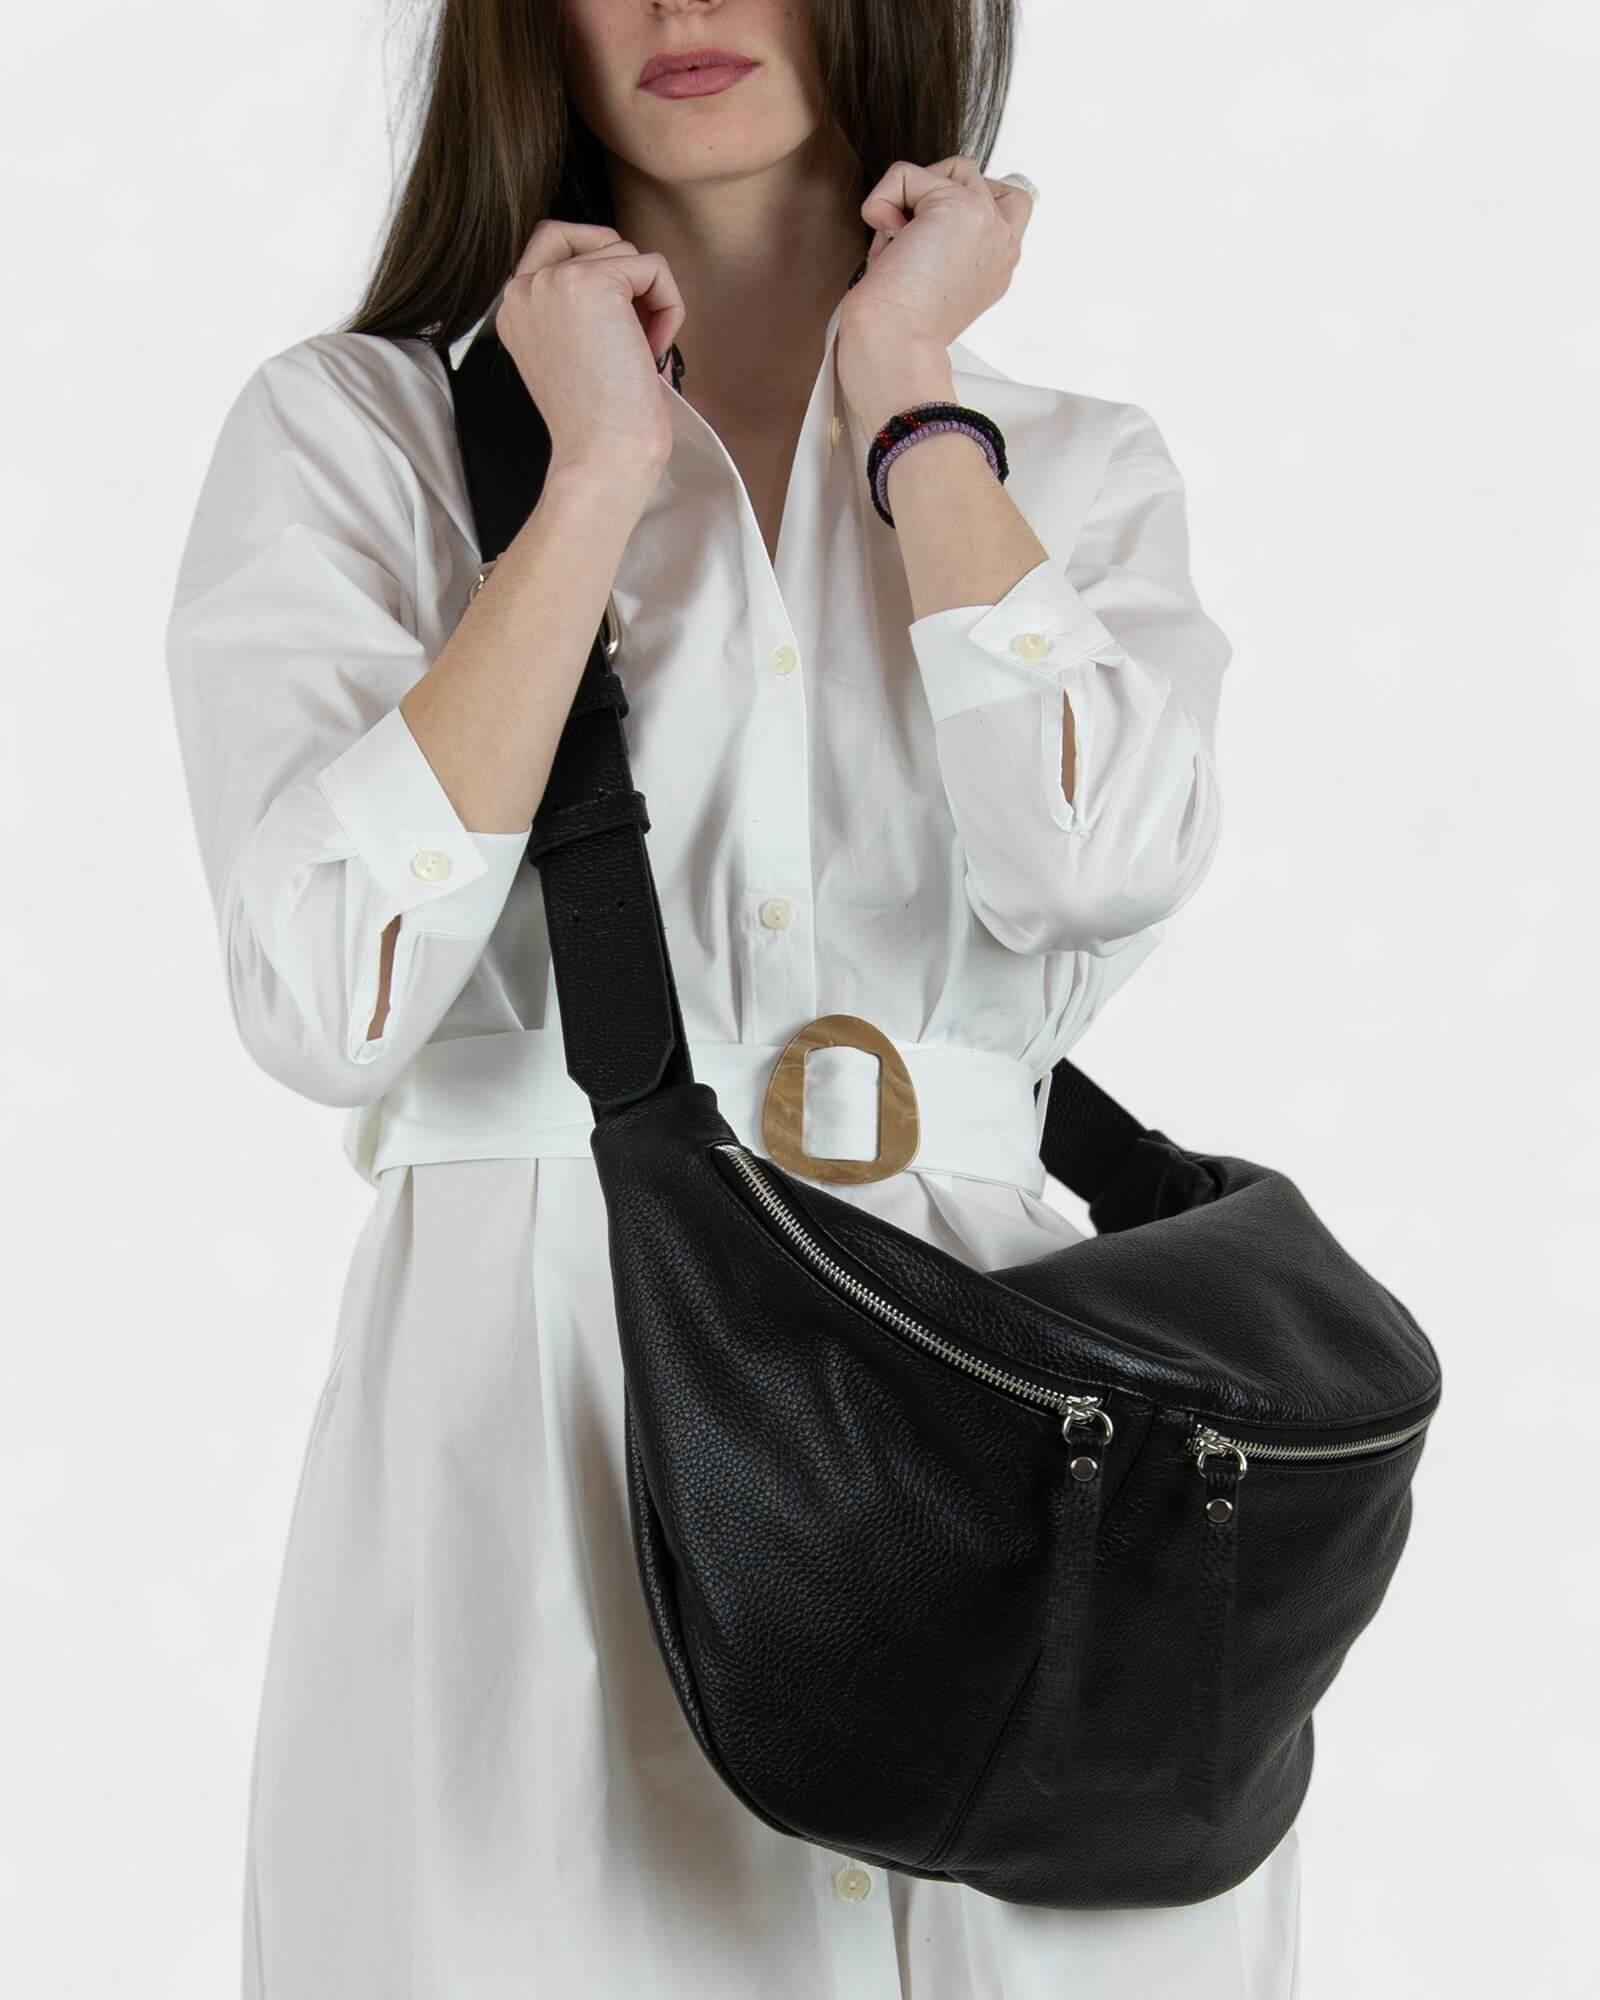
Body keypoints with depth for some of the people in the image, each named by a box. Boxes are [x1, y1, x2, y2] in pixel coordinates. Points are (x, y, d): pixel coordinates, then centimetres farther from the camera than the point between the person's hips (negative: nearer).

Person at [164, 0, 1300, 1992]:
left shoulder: (1077, 468, 10)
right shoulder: (351, 428, 3)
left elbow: (1098, 859, -12)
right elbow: (331, 1001, -12)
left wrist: (904, 387, -4)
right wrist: (600, 477, -10)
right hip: (523, 1397, -2)